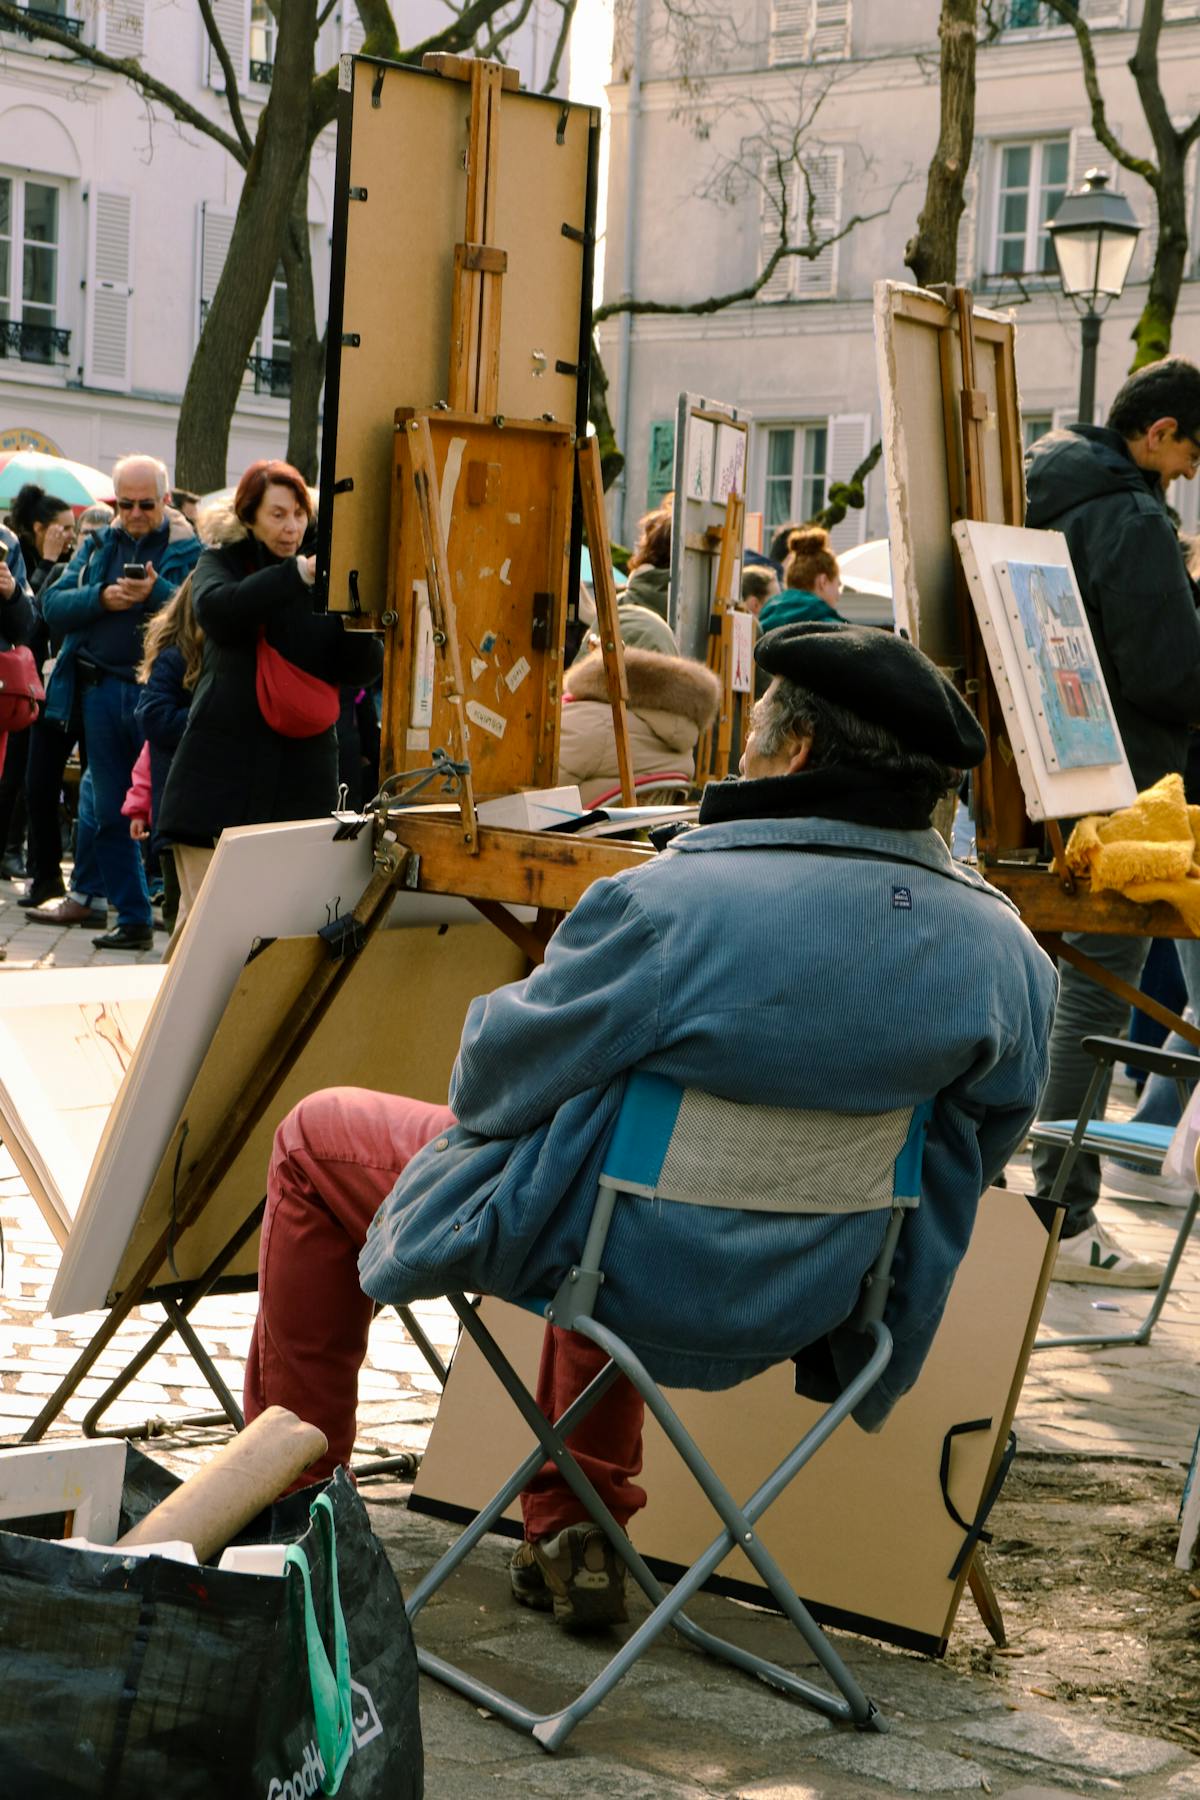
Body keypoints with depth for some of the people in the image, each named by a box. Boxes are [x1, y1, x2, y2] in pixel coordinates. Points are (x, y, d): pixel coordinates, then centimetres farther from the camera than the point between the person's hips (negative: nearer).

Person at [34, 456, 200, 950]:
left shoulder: (189, 549, 0)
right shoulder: (97, 547, 14)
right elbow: (53, 606, 3)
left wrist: (156, 592, -27)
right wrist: (103, 597, -12)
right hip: (101, 691, 5)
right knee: (111, 814, 8)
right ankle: (133, 919, 15)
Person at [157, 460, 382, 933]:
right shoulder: (222, 562, 7)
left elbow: (361, 671, 4)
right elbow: (215, 610, -17)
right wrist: (299, 573, -25)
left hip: (301, 779, 2)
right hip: (222, 766, -1)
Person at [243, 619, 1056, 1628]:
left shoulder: (673, 904, -28)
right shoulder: (1009, 955, -11)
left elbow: (502, 1072, -17)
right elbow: (987, 1139, 5)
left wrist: (475, 1099, 8)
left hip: (632, 1271, -6)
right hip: (806, 1302, 6)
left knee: (320, 1138, 17)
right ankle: (580, 1526, 36)